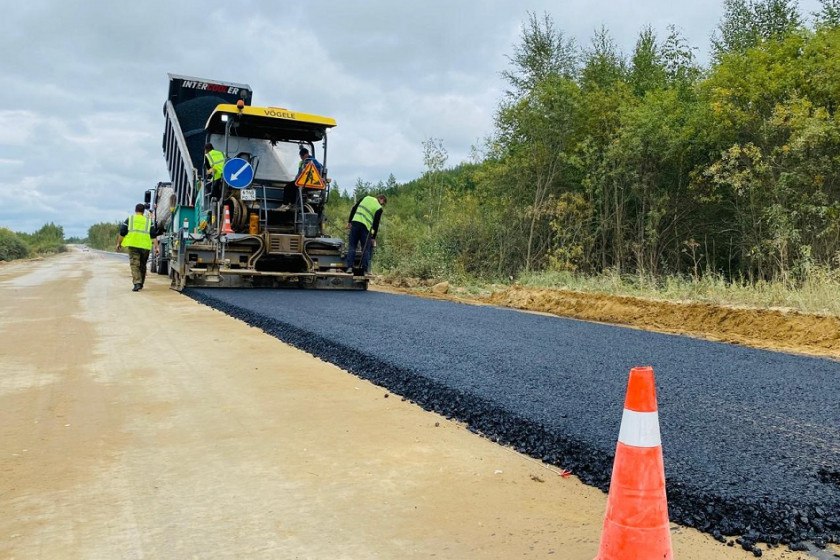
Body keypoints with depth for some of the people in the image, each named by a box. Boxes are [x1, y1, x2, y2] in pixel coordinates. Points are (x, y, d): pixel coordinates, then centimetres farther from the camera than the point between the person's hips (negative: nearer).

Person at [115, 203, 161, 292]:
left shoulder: (129, 219, 8)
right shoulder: (149, 221, 11)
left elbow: (122, 233, 6)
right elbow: (154, 235, 3)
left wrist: (118, 243, 16)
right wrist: (156, 247, 2)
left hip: (133, 245, -2)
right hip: (145, 246, 2)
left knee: (134, 264, -5)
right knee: (142, 265, 15)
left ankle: (137, 283, -22)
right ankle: (141, 284, 24)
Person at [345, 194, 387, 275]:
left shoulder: (366, 198, 14)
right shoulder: (379, 208, 2)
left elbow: (354, 209, 12)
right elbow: (376, 224, -1)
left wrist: (349, 221, 15)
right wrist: (373, 238, 6)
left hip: (355, 223, 4)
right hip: (366, 227, -3)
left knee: (351, 246, 7)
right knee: (366, 249, 5)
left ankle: (350, 267, -1)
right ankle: (365, 270, 2)